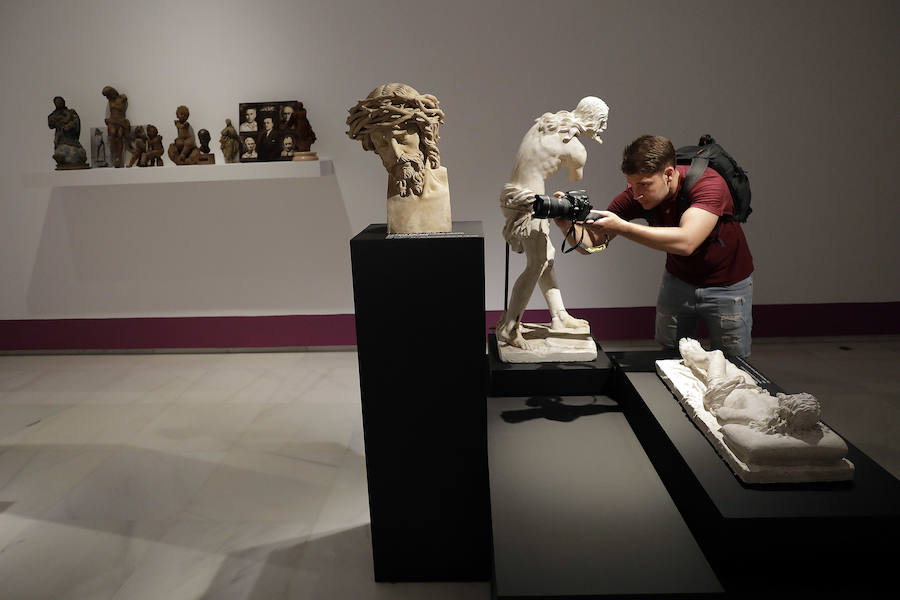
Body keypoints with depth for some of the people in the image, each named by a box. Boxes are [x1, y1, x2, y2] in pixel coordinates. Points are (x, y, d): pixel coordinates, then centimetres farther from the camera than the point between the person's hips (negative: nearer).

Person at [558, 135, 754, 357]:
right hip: (678, 279, 3)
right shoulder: (636, 193, -18)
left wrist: (621, 227, -49)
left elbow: (686, 242, -45)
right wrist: (568, 224, -39)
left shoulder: (708, 183, -30)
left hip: (727, 286, -3)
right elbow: (590, 243, -17)